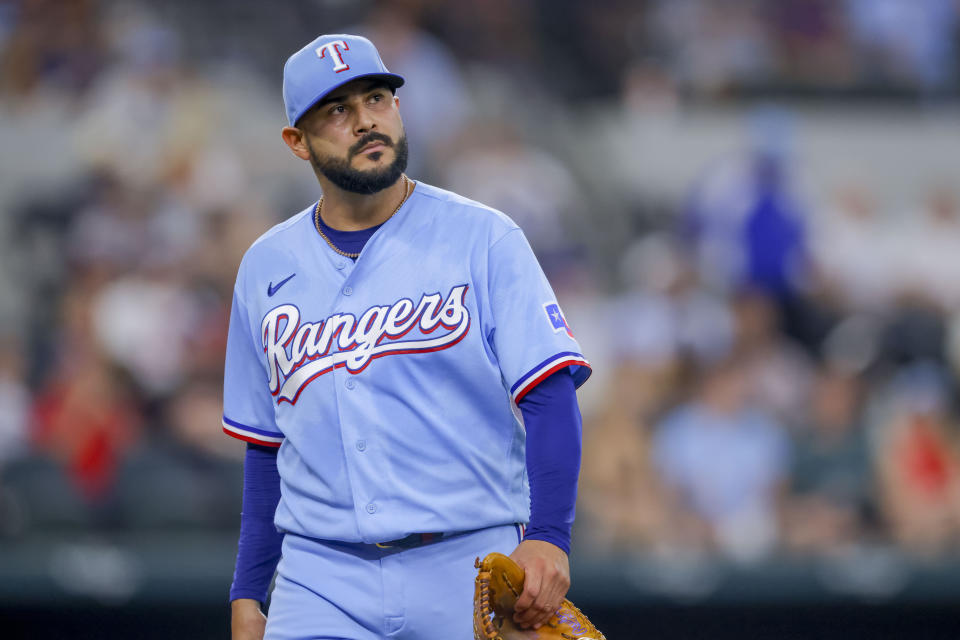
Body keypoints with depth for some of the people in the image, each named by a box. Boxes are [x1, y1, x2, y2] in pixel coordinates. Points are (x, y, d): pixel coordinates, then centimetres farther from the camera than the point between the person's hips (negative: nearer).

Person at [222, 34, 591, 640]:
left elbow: (549, 397, -9)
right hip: (321, 582, 2)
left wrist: (548, 537, -23)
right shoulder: (267, 268, 12)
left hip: (469, 570, -2)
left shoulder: (484, 239, 0)